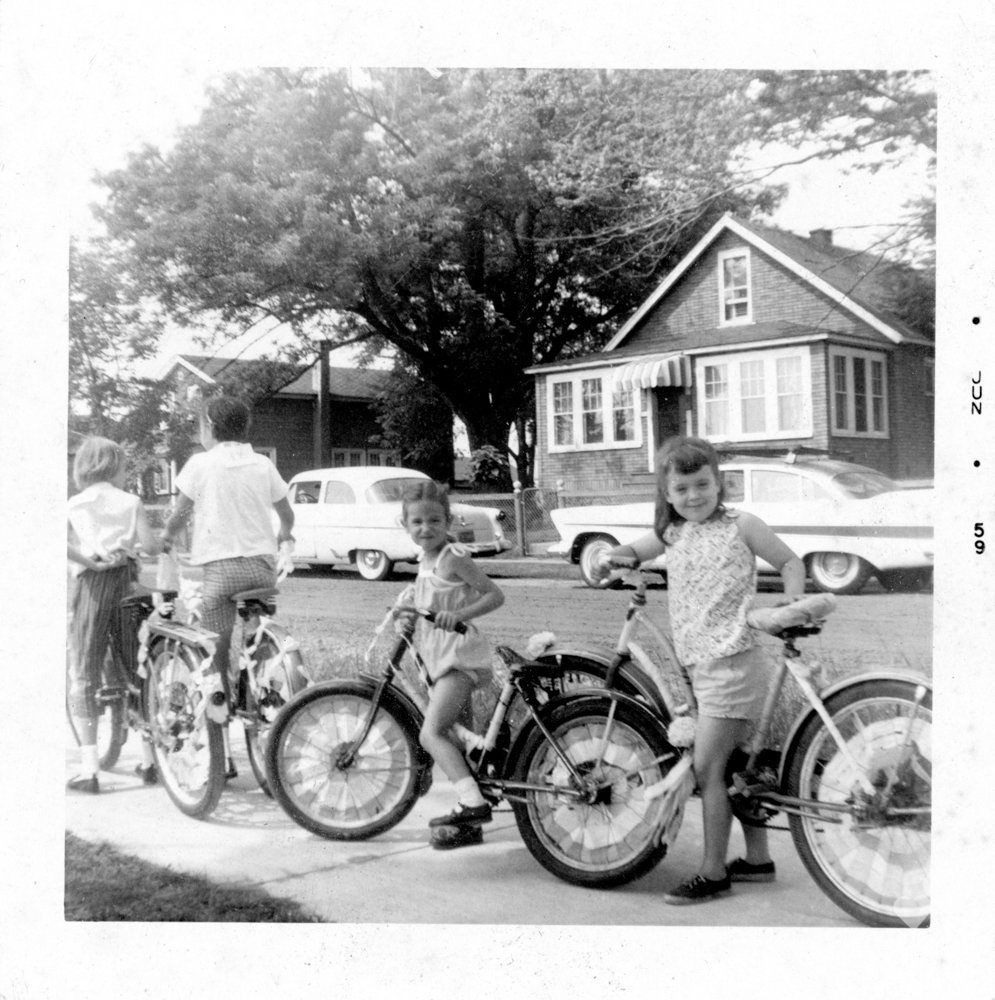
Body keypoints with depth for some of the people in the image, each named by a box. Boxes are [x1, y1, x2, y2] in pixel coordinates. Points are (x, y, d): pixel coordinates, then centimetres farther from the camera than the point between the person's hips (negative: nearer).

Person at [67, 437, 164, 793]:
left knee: (83, 677, 3)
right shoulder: (130, 502, 6)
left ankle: (89, 769, -2)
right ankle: (148, 760, 18)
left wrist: (87, 561, -9)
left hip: (91, 584, -2)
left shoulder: (74, 505, 3)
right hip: (127, 581, 2)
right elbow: (151, 545, -2)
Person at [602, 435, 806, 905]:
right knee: (736, 763, 16)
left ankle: (712, 873, 5)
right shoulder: (671, 533, 10)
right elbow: (631, 552, 24)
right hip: (701, 663, 7)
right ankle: (758, 859, 29)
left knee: (706, 767, -6)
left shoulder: (740, 525, -4)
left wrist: (791, 604, -10)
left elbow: (790, 562, 5)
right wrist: (610, 558, 2)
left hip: (733, 661, -7)